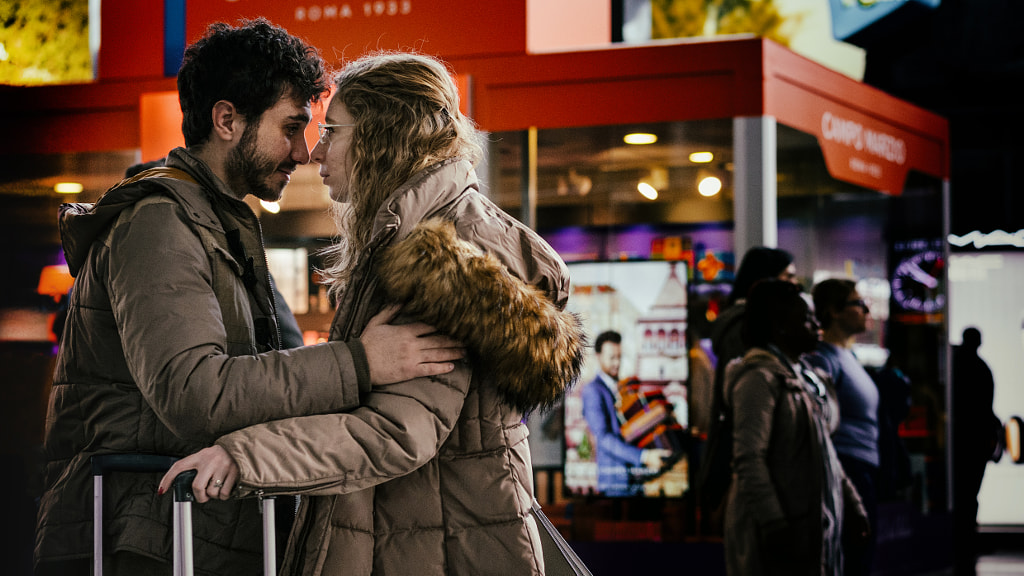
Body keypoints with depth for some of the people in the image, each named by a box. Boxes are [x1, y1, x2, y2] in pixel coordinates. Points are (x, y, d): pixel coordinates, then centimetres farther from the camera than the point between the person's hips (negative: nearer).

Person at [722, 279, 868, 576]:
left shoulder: (807, 377, 16)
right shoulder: (760, 378, -14)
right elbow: (748, 460, -21)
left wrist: (851, 503, 20)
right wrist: (774, 525, -24)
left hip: (813, 524, 9)